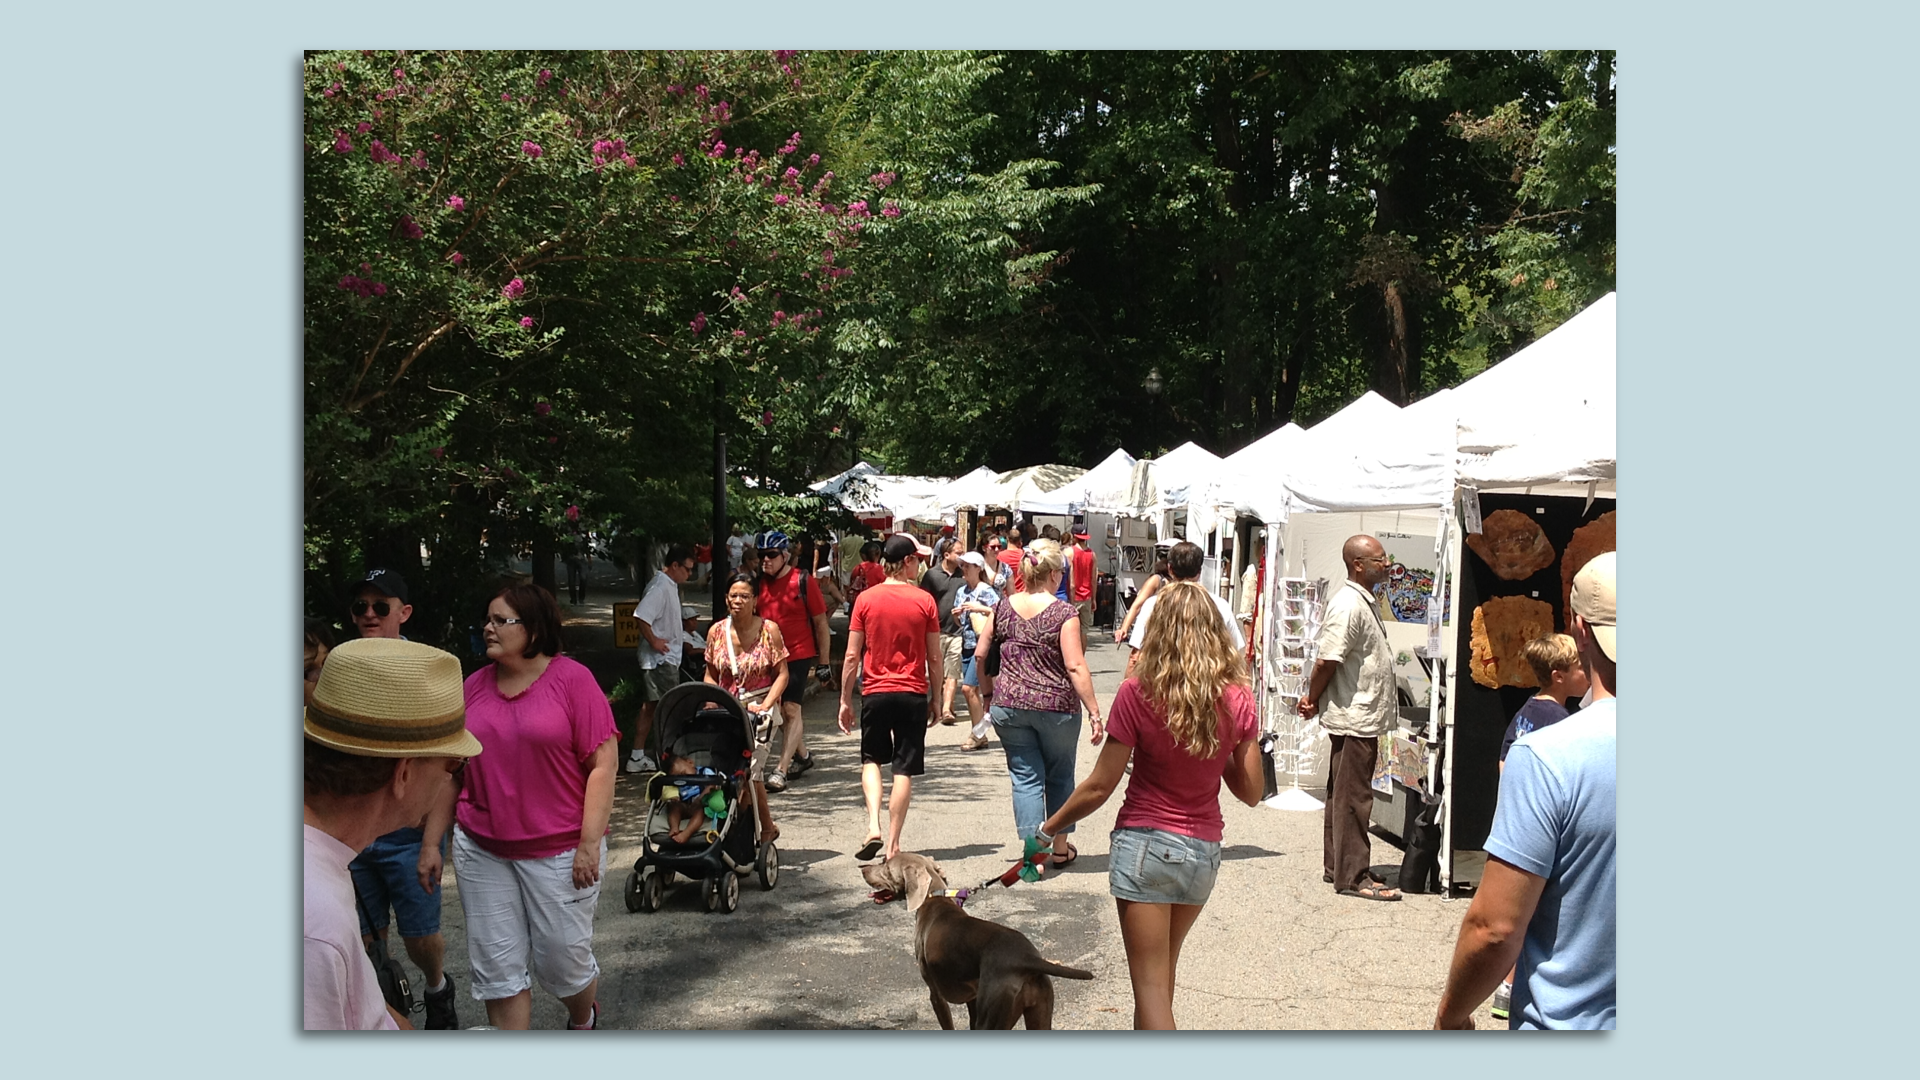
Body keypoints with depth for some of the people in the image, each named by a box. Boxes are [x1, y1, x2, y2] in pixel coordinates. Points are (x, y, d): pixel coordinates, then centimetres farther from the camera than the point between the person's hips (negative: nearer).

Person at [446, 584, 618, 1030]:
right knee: (497, 970, 6)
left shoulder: (572, 679, -9)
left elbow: (604, 762, -11)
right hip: (481, 850, 4)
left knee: (563, 960, 7)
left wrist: (590, 845, -16)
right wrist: (431, 842, 10)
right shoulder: (474, 686, 5)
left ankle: (584, 1019, 40)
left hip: (559, 851, -4)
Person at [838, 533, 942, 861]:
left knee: (871, 760, 18)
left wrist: (845, 700, 7)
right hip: (913, 693, -1)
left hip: (875, 692, 1)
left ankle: (873, 827, 0)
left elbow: (852, 656, -1)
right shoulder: (924, 600, -3)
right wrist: (936, 699, 11)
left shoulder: (866, 599, -1)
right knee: (904, 770, 6)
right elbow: (934, 658, 0)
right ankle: (893, 843, 8)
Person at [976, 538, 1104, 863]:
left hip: (1009, 705, 3)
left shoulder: (1003, 608, 2)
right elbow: (1075, 666, -16)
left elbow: (980, 655, 9)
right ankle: (1060, 847, 28)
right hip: (1057, 706, -2)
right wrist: (1094, 713, -13)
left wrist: (989, 690, 25)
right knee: (1060, 776, 17)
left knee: (1026, 778, 8)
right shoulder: (1064, 613, -11)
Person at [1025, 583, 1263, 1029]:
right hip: (1204, 850, 5)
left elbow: (1099, 787, -12)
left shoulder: (1138, 694, -15)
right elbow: (1251, 791, 0)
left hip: (1145, 843, -5)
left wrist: (1046, 831, 1)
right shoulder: (1237, 699, -6)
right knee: (1163, 965, 25)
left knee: (1151, 982, 2)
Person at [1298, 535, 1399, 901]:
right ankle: (1352, 877, 2)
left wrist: (1313, 699, 12)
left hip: (1362, 716, 10)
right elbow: (1325, 660, -22)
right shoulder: (1347, 604, -19)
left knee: (1343, 794, 16)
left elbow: (1328, 660, 18)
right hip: (1354, 717, -10)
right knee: (1353, 798, -4)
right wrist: (1313, 701, -9)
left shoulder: (1365, 600, 14)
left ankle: (1335, 866, 25)